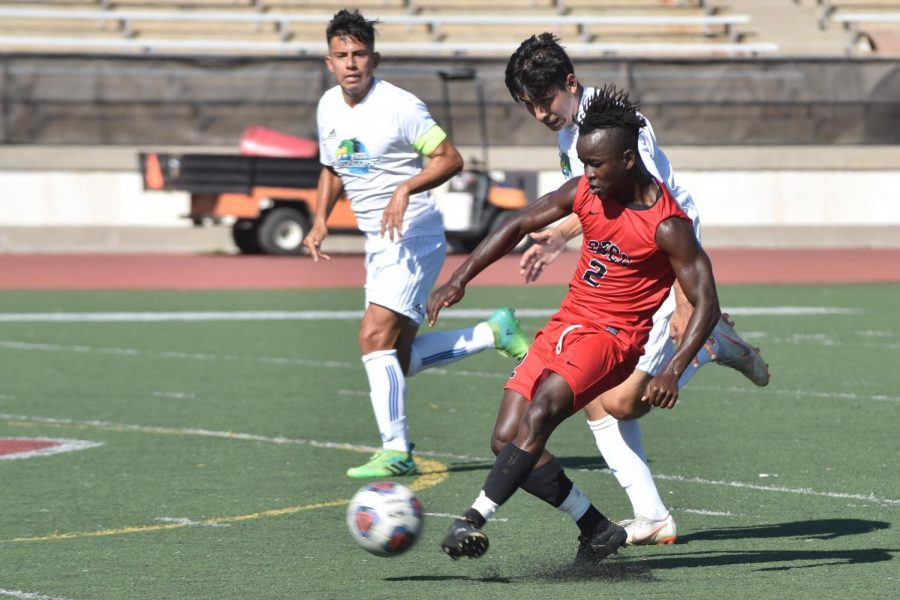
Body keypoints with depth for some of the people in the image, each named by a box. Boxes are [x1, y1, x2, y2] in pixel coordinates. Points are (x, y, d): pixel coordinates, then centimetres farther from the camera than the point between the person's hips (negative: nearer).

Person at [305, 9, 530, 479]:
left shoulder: (398, 105, -16)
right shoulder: (328, 107, 7)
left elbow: (450, 158, -17)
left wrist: (406, 189, -32)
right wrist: (321, 220, 7)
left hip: (413, 234, -8)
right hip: (376, 242, 8)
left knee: (375, 336, -19)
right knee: (398, 357, 7)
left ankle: (395, 451, -14)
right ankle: (494, 333, 23)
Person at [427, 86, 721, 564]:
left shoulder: (666, 226, -16)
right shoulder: (585, 192, 1)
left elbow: (706, 304, -14)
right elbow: (518, 226, 11)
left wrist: (673, 371, -27)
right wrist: (460, 279, 3)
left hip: (612, 337, -7)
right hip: (564, 325, 7)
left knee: (541, 411, -31)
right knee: (507, 440, -4)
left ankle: (475, 520, -33)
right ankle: (597, 530, 8)